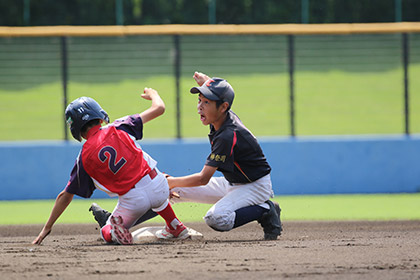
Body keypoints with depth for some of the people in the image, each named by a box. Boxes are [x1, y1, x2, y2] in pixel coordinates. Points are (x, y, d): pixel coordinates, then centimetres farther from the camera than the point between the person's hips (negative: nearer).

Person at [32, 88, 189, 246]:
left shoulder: (84, 158, 1)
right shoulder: (119, 128, 2)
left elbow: (66, 196, 9)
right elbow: (159, 108, 7)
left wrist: (47, 228, 18)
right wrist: (153, 94, 32)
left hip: (133, 202, -3)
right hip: (160, 189, 3)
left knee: (107, 233, 23)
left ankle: (115, 233, -11)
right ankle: (176, 228, 33)